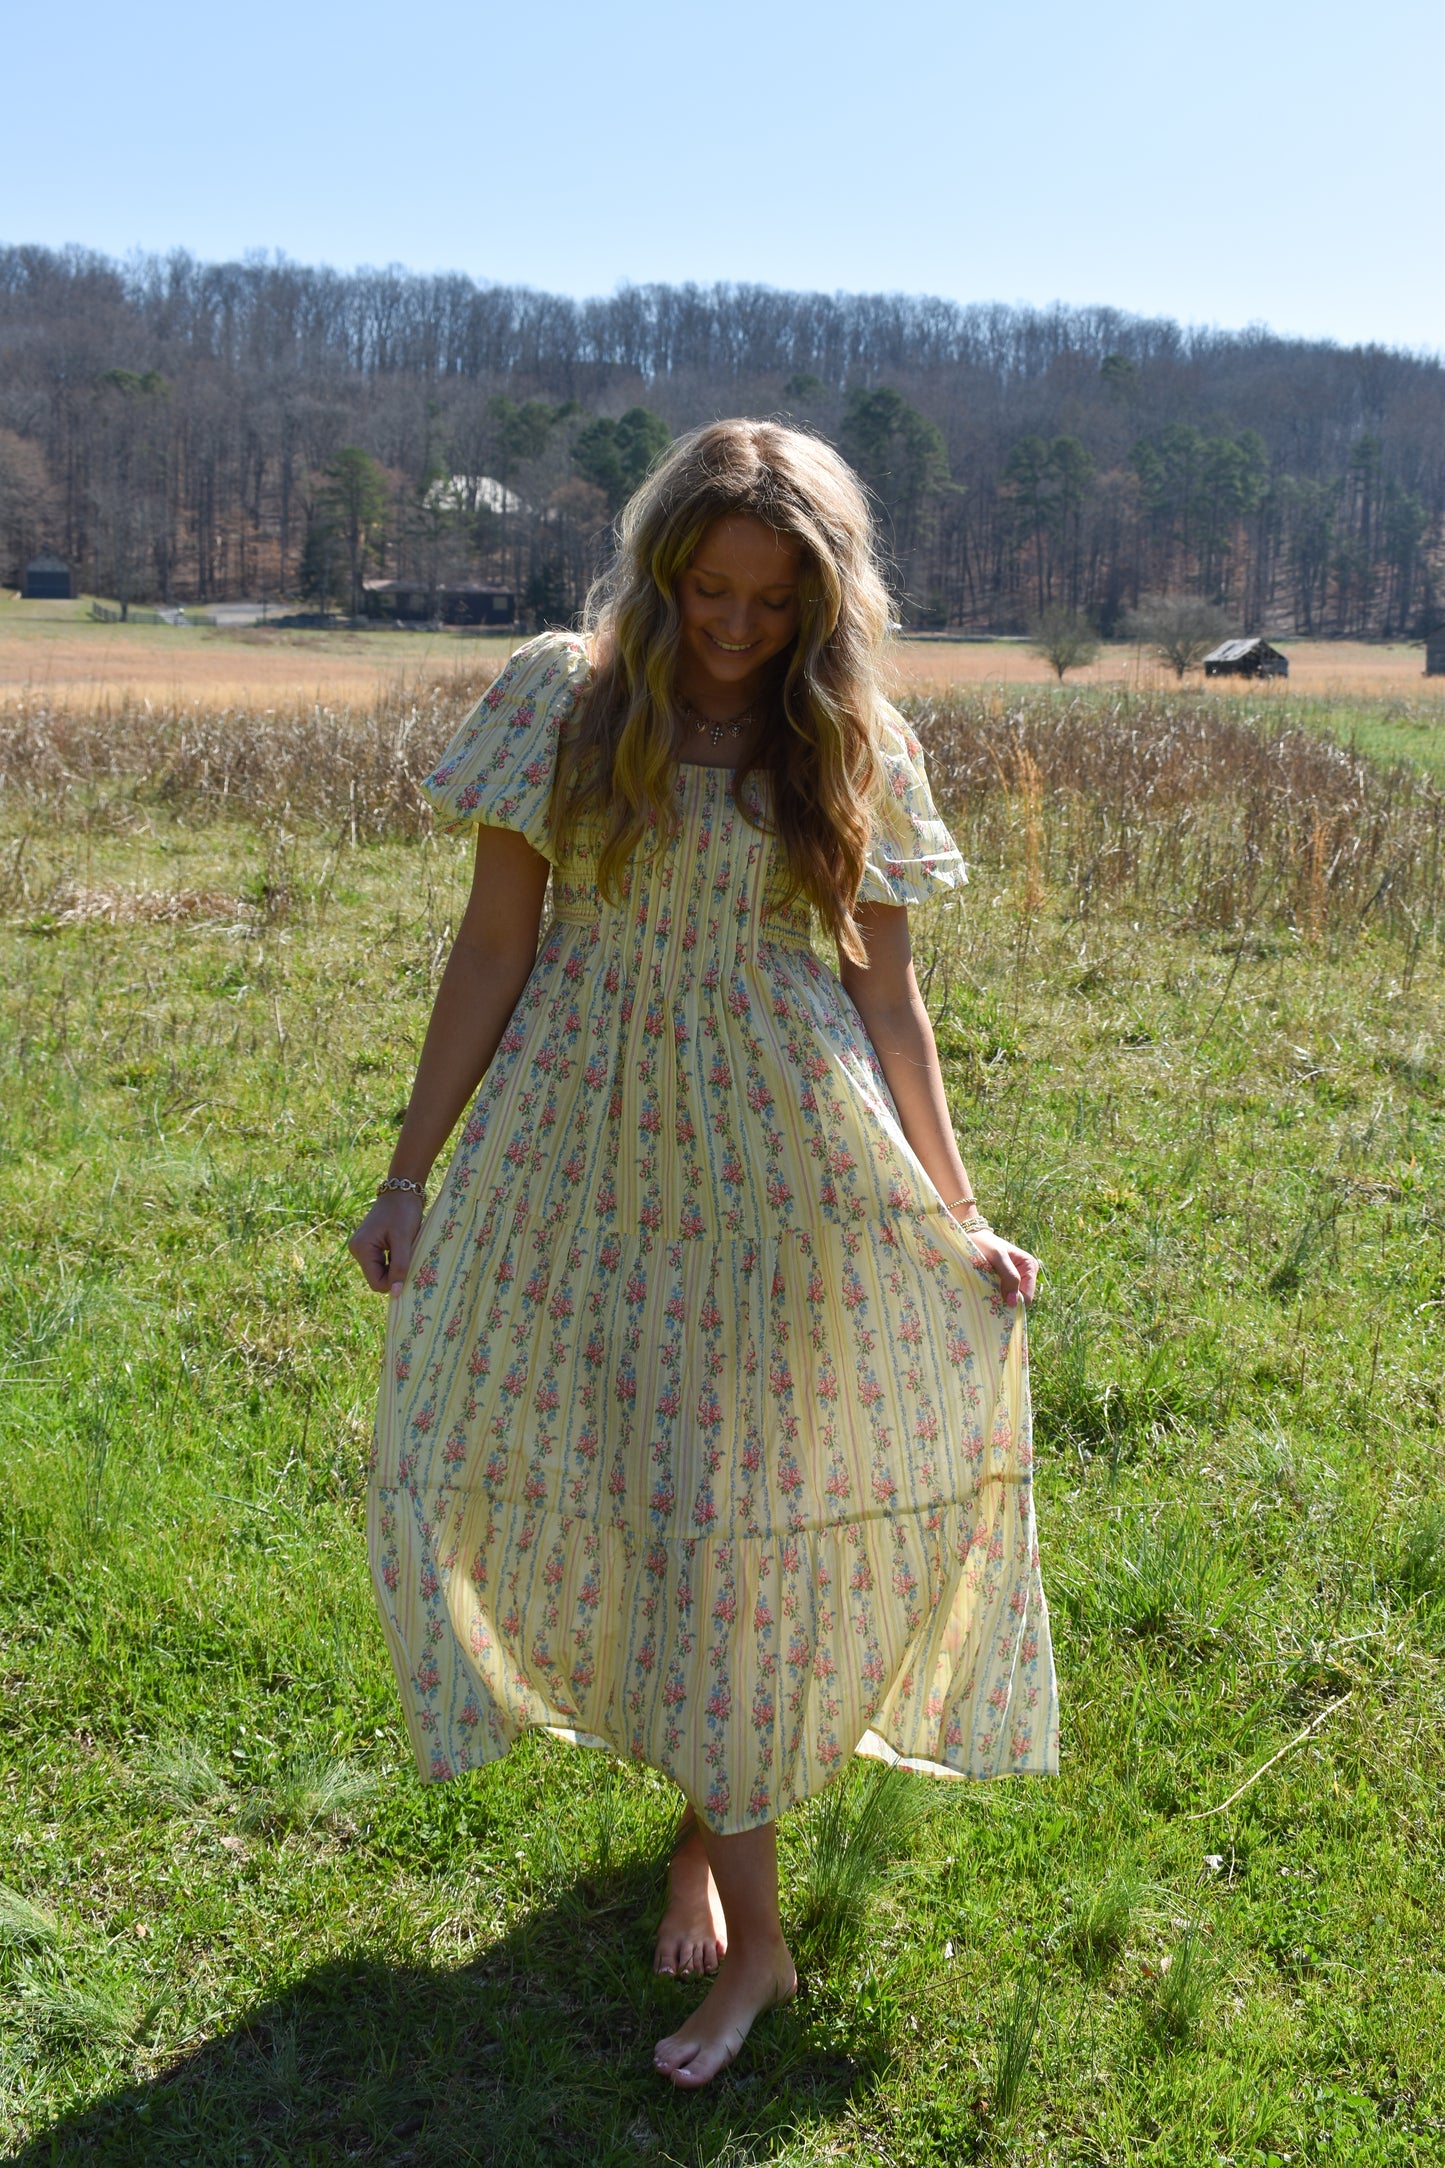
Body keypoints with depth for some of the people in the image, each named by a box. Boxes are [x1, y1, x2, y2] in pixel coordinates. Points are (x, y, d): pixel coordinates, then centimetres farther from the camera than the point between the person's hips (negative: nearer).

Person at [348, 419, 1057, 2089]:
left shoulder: (851, 748, 1)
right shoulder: (562, 697, -1)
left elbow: (885, 993, 6)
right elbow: (494, 948, 1)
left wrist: (958, 1219, 5)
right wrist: (410, 1174, 1)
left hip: (776, 1156, -1)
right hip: (585, 1138, 1)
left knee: (730, 1500, 1)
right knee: (571, 1469, 3)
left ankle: (723, 1856, 18)